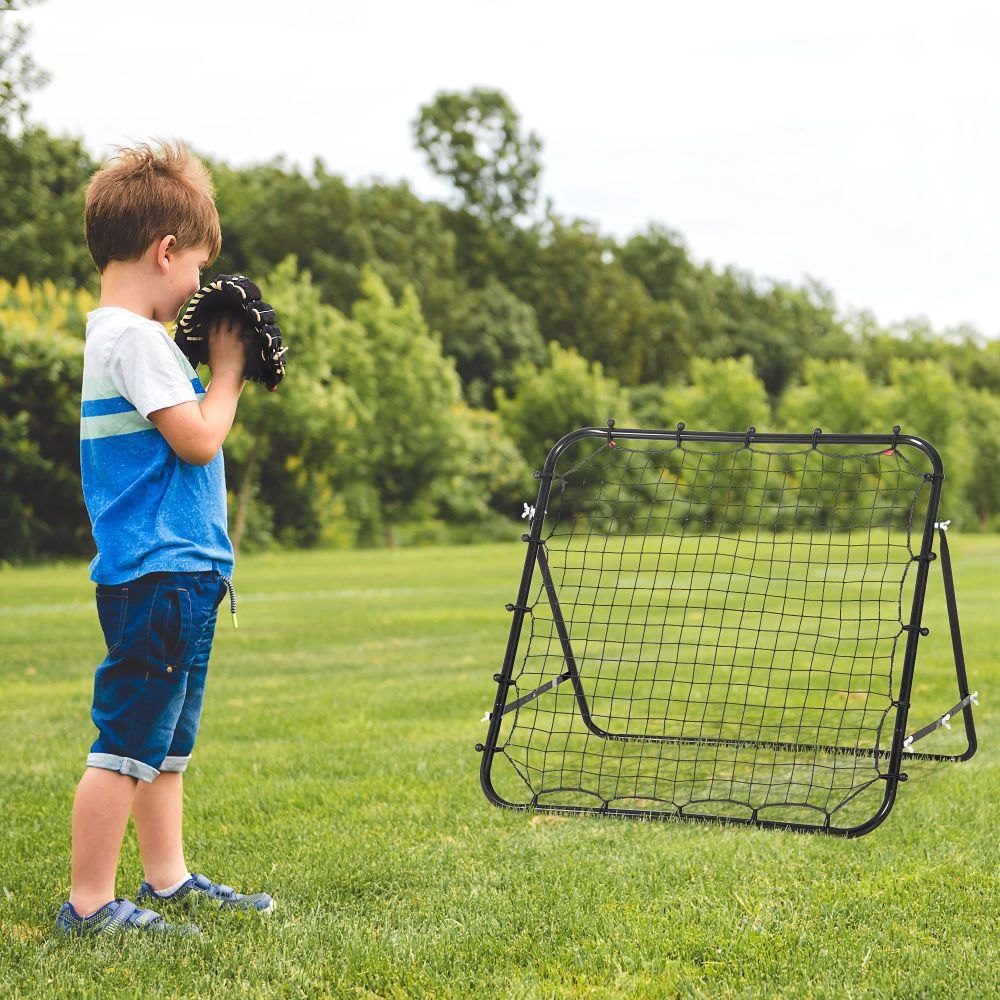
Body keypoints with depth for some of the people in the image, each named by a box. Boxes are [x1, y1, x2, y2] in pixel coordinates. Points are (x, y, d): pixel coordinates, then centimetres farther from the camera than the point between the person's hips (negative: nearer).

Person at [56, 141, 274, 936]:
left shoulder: (124, 334, 16)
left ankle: (168, 878, 30)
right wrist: (226, 368, -6)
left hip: (178, 575, 11)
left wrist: (226, 373, 11)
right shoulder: (134, 339, -16)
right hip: (155, 574, -11)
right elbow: (198, 438, -19)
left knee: (166, 741, 19)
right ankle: (90, 903, 0)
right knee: (127, 744, -6)